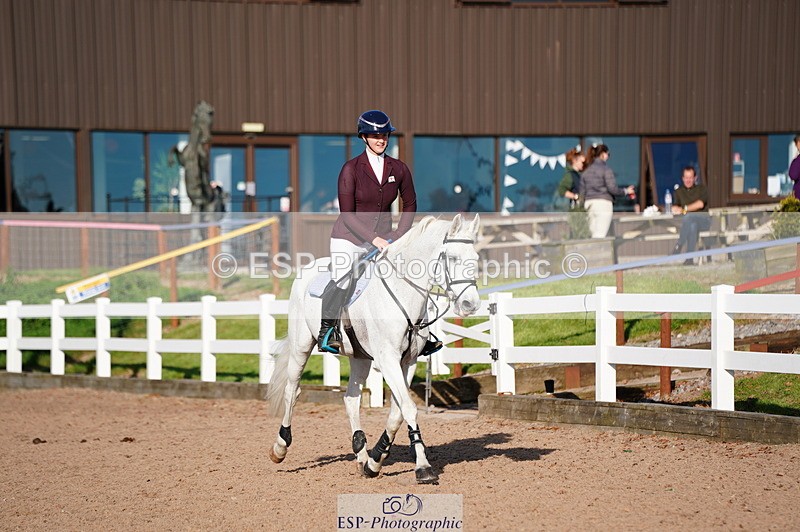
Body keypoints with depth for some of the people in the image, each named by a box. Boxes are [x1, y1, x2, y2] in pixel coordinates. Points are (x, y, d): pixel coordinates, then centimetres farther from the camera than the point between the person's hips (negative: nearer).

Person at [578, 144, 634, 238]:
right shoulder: (606, 168, -5)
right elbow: (612, 189, -10)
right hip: (603, 203, -6)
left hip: (589, 202, 6)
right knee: (600, 236, -10)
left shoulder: (586, 171, 13)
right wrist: (626, 191, 5)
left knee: (594, 235, 7)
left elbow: (582, 192, 14)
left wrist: (586, 205, 23)